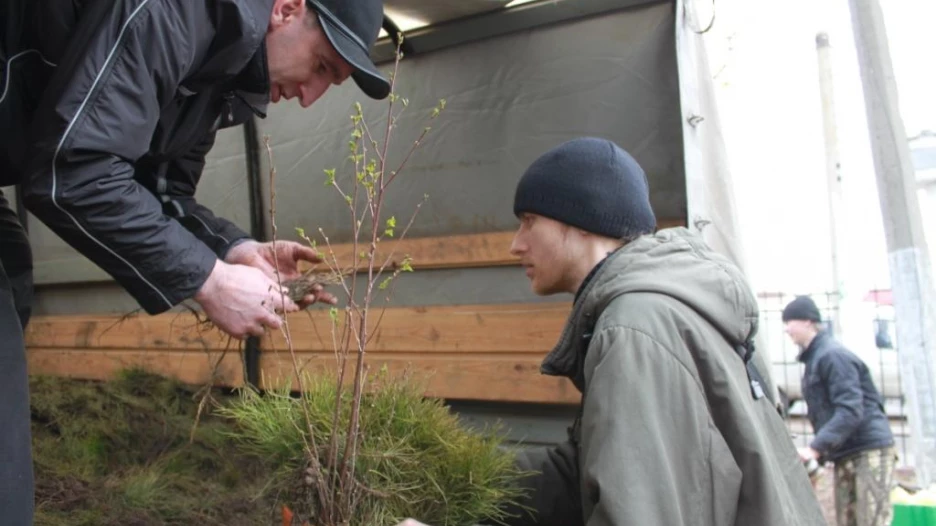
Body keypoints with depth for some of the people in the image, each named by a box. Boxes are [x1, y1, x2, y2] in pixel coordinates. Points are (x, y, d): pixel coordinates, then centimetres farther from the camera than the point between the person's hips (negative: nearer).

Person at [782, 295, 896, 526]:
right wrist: (819, 449, 10)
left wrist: (816, 448, -28)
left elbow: (850, 410, -22)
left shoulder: (833, 355, -14)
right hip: (845, 454, 9)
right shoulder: (814, 358, 16)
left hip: (870, 449, -9)